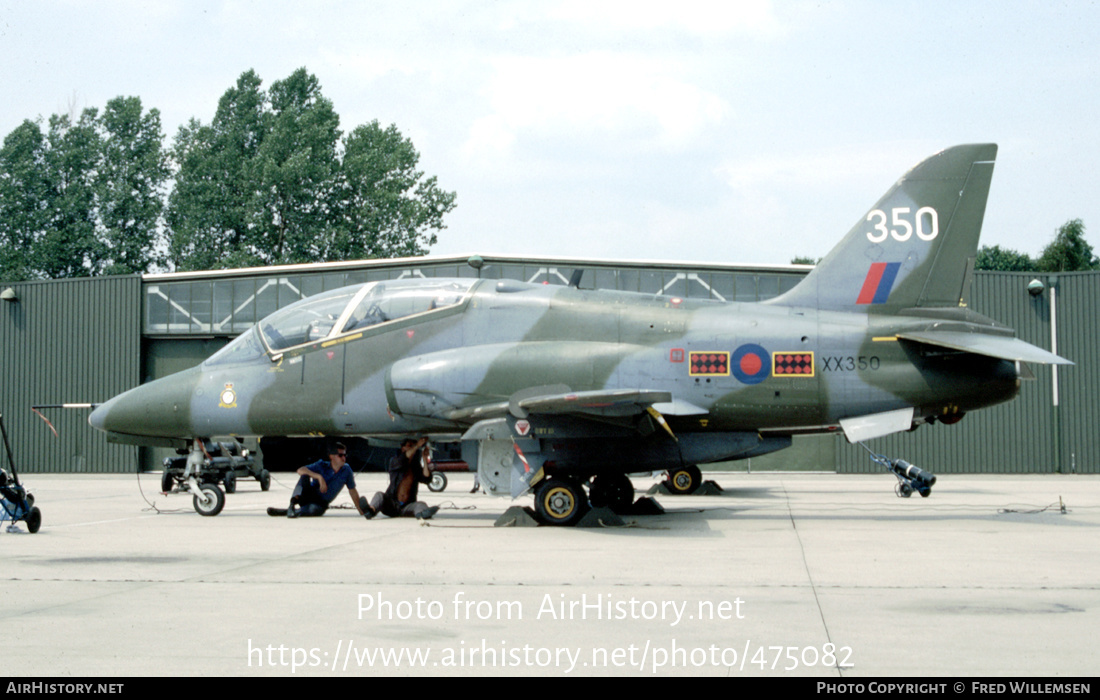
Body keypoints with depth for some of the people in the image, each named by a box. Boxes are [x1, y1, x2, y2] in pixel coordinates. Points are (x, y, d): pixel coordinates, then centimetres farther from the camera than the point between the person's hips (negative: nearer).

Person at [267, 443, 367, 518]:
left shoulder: (346, 471, 3)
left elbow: (352, 491, 11)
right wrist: (319, 477, -28)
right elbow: (300, 470, -16)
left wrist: (360, 510, 7)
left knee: (314, 509, -40)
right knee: (305, 475, -30)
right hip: (307, 496, 0)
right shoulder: (321, 465, -2)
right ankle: (293, 502, -50)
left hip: (320, 504, 0)